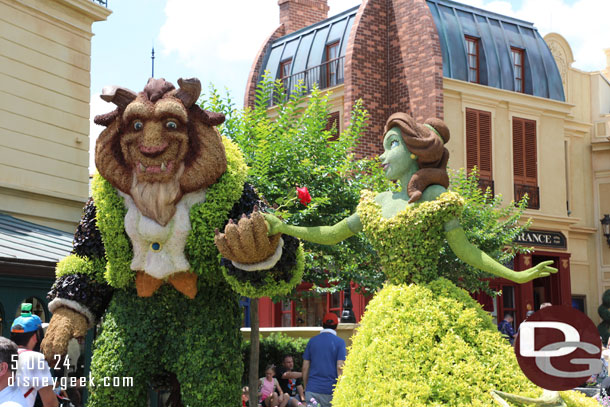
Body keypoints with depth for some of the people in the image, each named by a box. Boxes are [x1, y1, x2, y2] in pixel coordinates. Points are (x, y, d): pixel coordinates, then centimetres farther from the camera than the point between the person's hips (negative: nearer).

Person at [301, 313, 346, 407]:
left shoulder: (312, 341, 8)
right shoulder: (340, 342, -1)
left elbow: (305, 368, 7)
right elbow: (340, 368, -8)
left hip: (312, 390, 2)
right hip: (330, 391, -2)